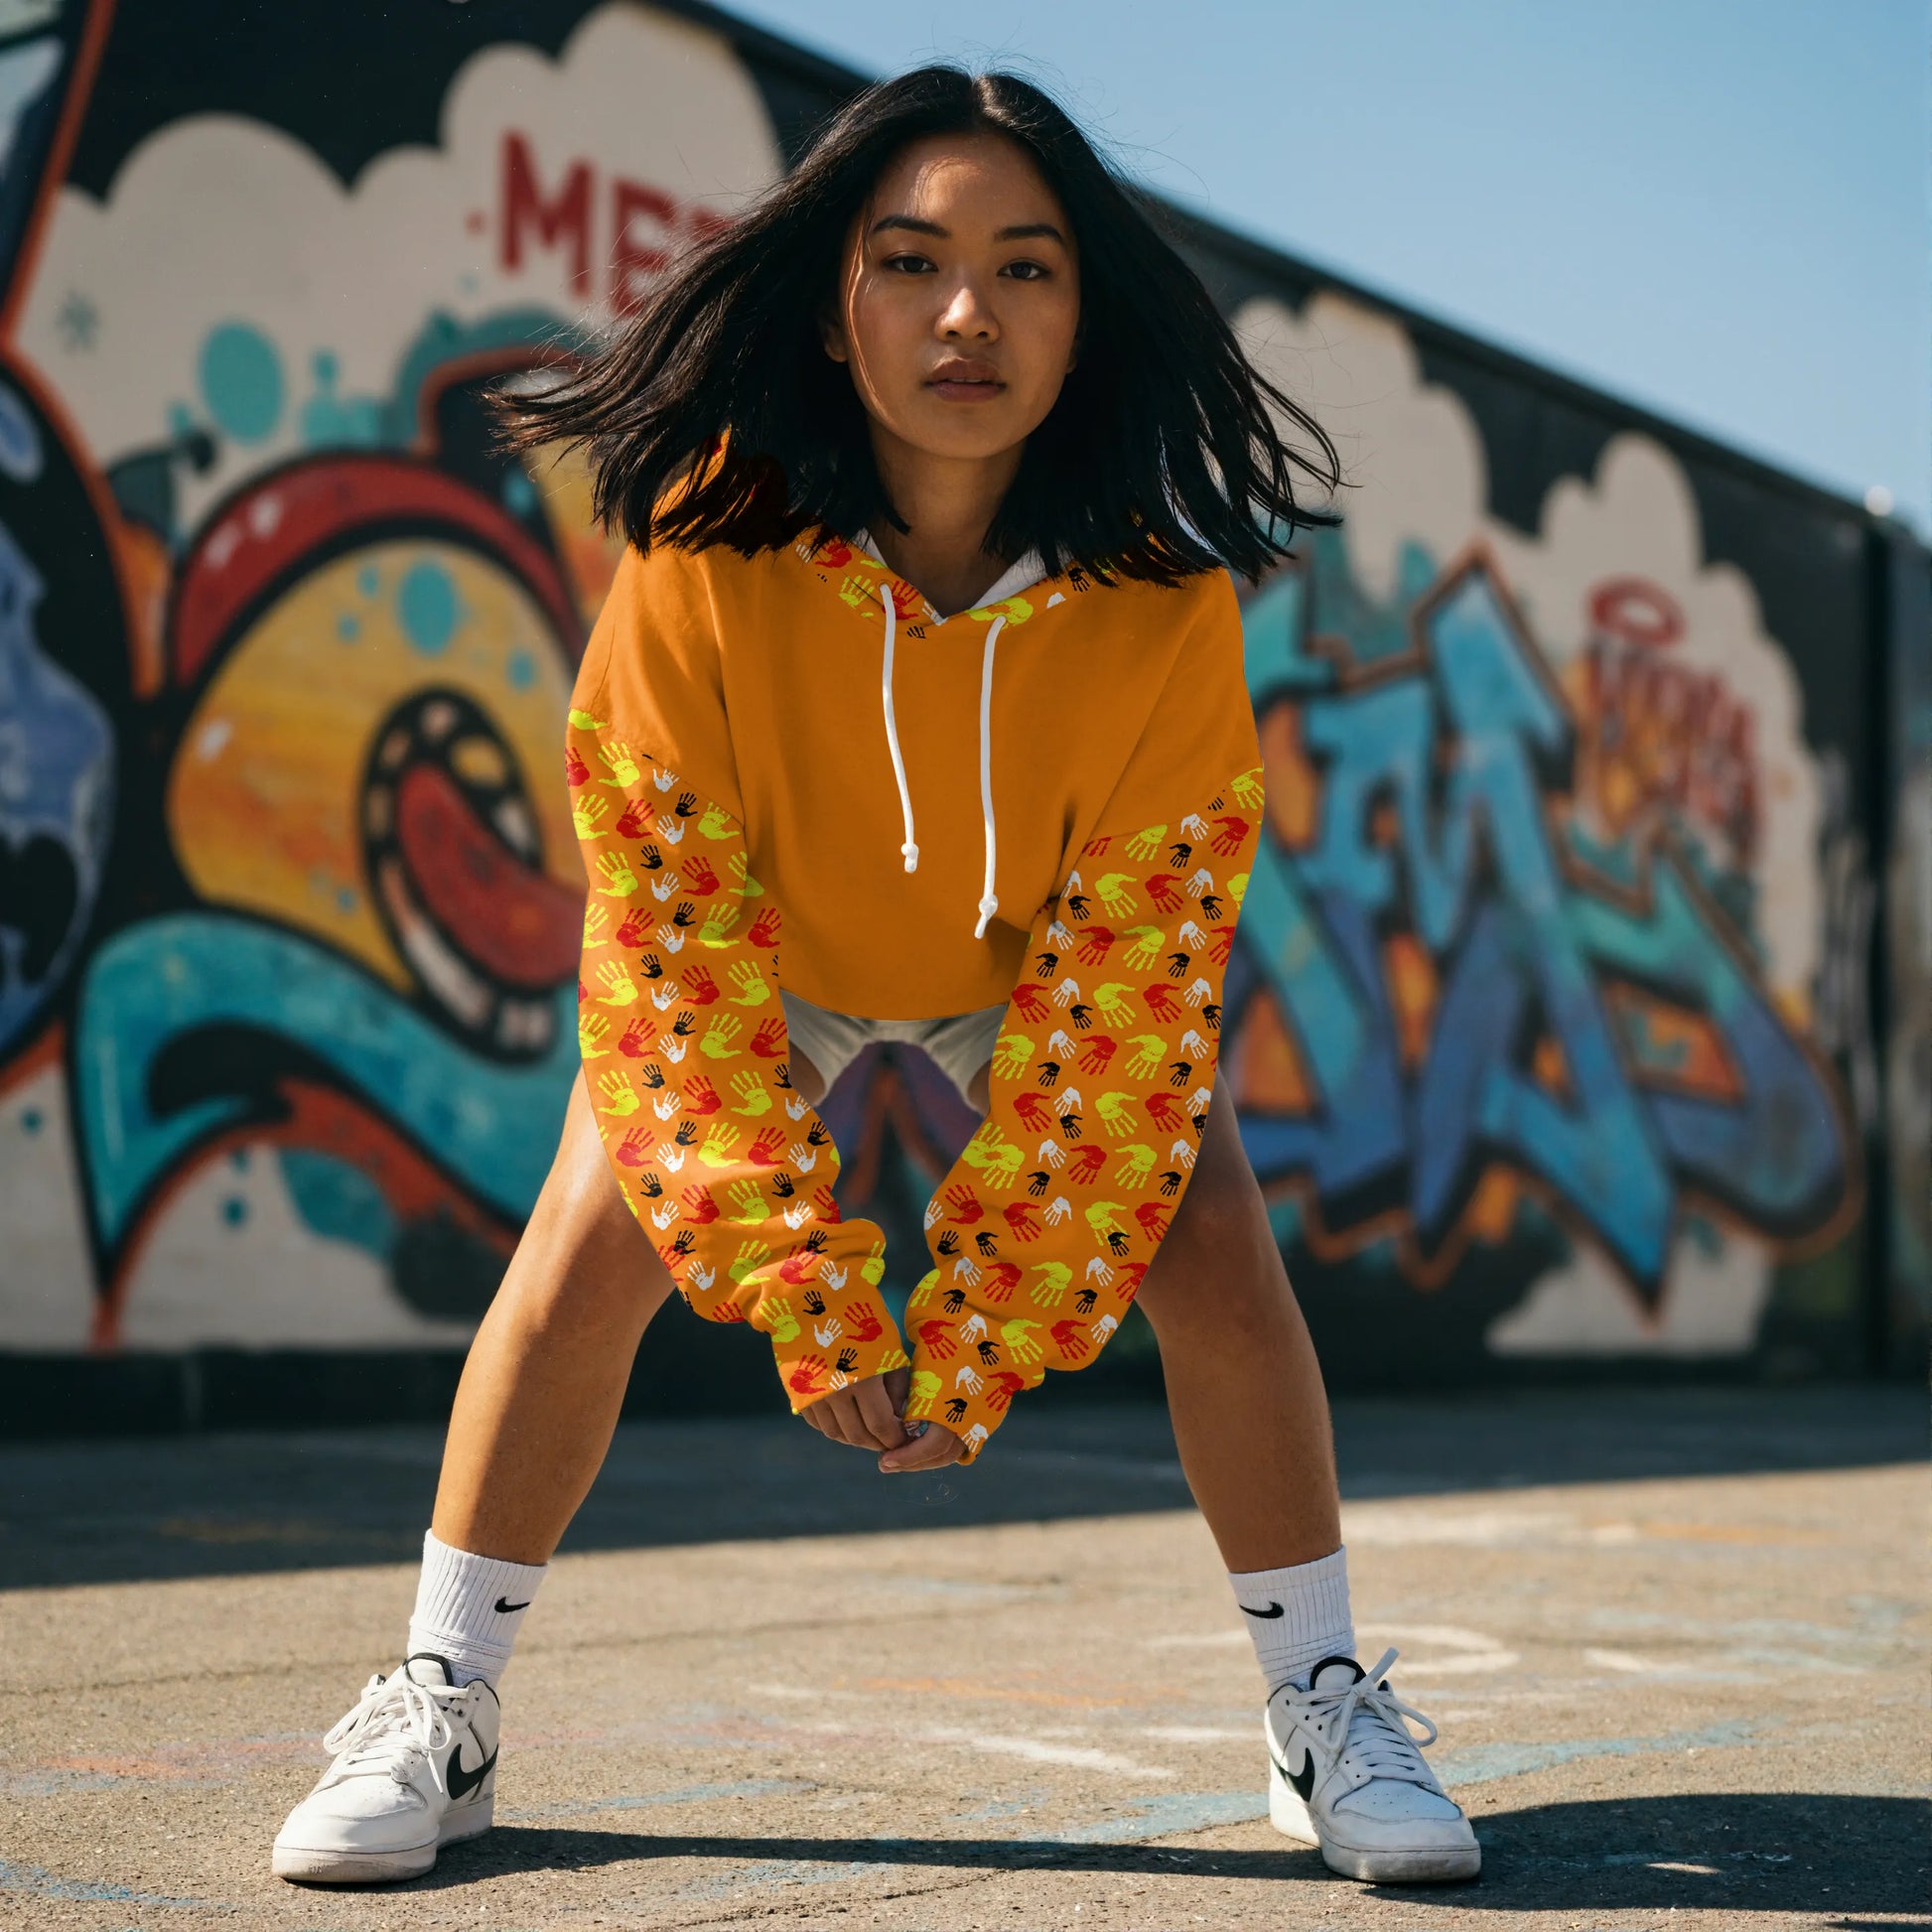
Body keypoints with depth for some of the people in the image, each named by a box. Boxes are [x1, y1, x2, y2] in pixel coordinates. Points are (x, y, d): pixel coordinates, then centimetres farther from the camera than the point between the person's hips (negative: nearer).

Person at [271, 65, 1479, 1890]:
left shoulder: (1164, 612, -33)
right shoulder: (703, 560, -34)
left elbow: (1124, 999, -26)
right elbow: (673, 953, -28)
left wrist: (985, 1332, -26)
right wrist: (805, 1300, -29)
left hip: (1047, 965, 0)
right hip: (761, 958, 0)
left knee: (1219, 1285, -11)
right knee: (580, 1269, -12)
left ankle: (1323, 1711, 9)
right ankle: (440, 1711, 7)